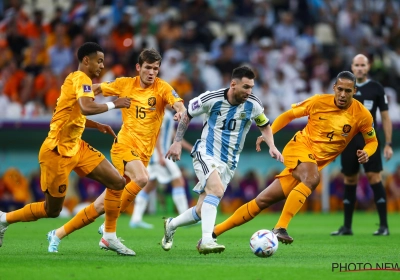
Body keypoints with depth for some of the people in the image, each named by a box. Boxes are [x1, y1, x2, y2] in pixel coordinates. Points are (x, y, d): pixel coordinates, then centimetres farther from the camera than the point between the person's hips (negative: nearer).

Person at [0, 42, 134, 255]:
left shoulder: (76, 79, 14)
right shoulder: (81, 78, -16)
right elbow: (86, 108, -35)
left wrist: (98, 126, 16)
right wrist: (113, 105, -22)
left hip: (75, 147, 10)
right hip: (58, 151, -10)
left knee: (118, 183, -1)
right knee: (52, 210, 2)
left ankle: (110, 237, 5)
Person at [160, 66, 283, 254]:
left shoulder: (253, 105, -7)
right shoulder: (212, 99, -14)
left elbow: (264, 126, 13)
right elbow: (187, 115, 3)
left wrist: (272, 146, -3)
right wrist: (177, 142, 1)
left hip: (228, 163, 4)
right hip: (206, 154, -4)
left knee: (201, 211, 3)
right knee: (217, 190, -33)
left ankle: (171, 225, 31)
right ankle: (206, 241, -35)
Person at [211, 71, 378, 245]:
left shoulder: (362, 115, -6)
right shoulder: (319, 102, -8)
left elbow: (372, 141, 8)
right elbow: (289, 115, 7)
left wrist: (366, 152, -14)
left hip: (317, 161, 2)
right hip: (299, 146, -2)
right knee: (312, 178, -37)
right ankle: (280, 228, -34)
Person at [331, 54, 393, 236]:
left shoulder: (376, 88, 1)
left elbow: (385, 117, 3)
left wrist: (388, 144, -3)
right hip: (349, 141, 3)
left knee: (374, 178, -10)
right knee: (349, 181, 6)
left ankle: (384, 225, -7)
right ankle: (347, 227, 13)